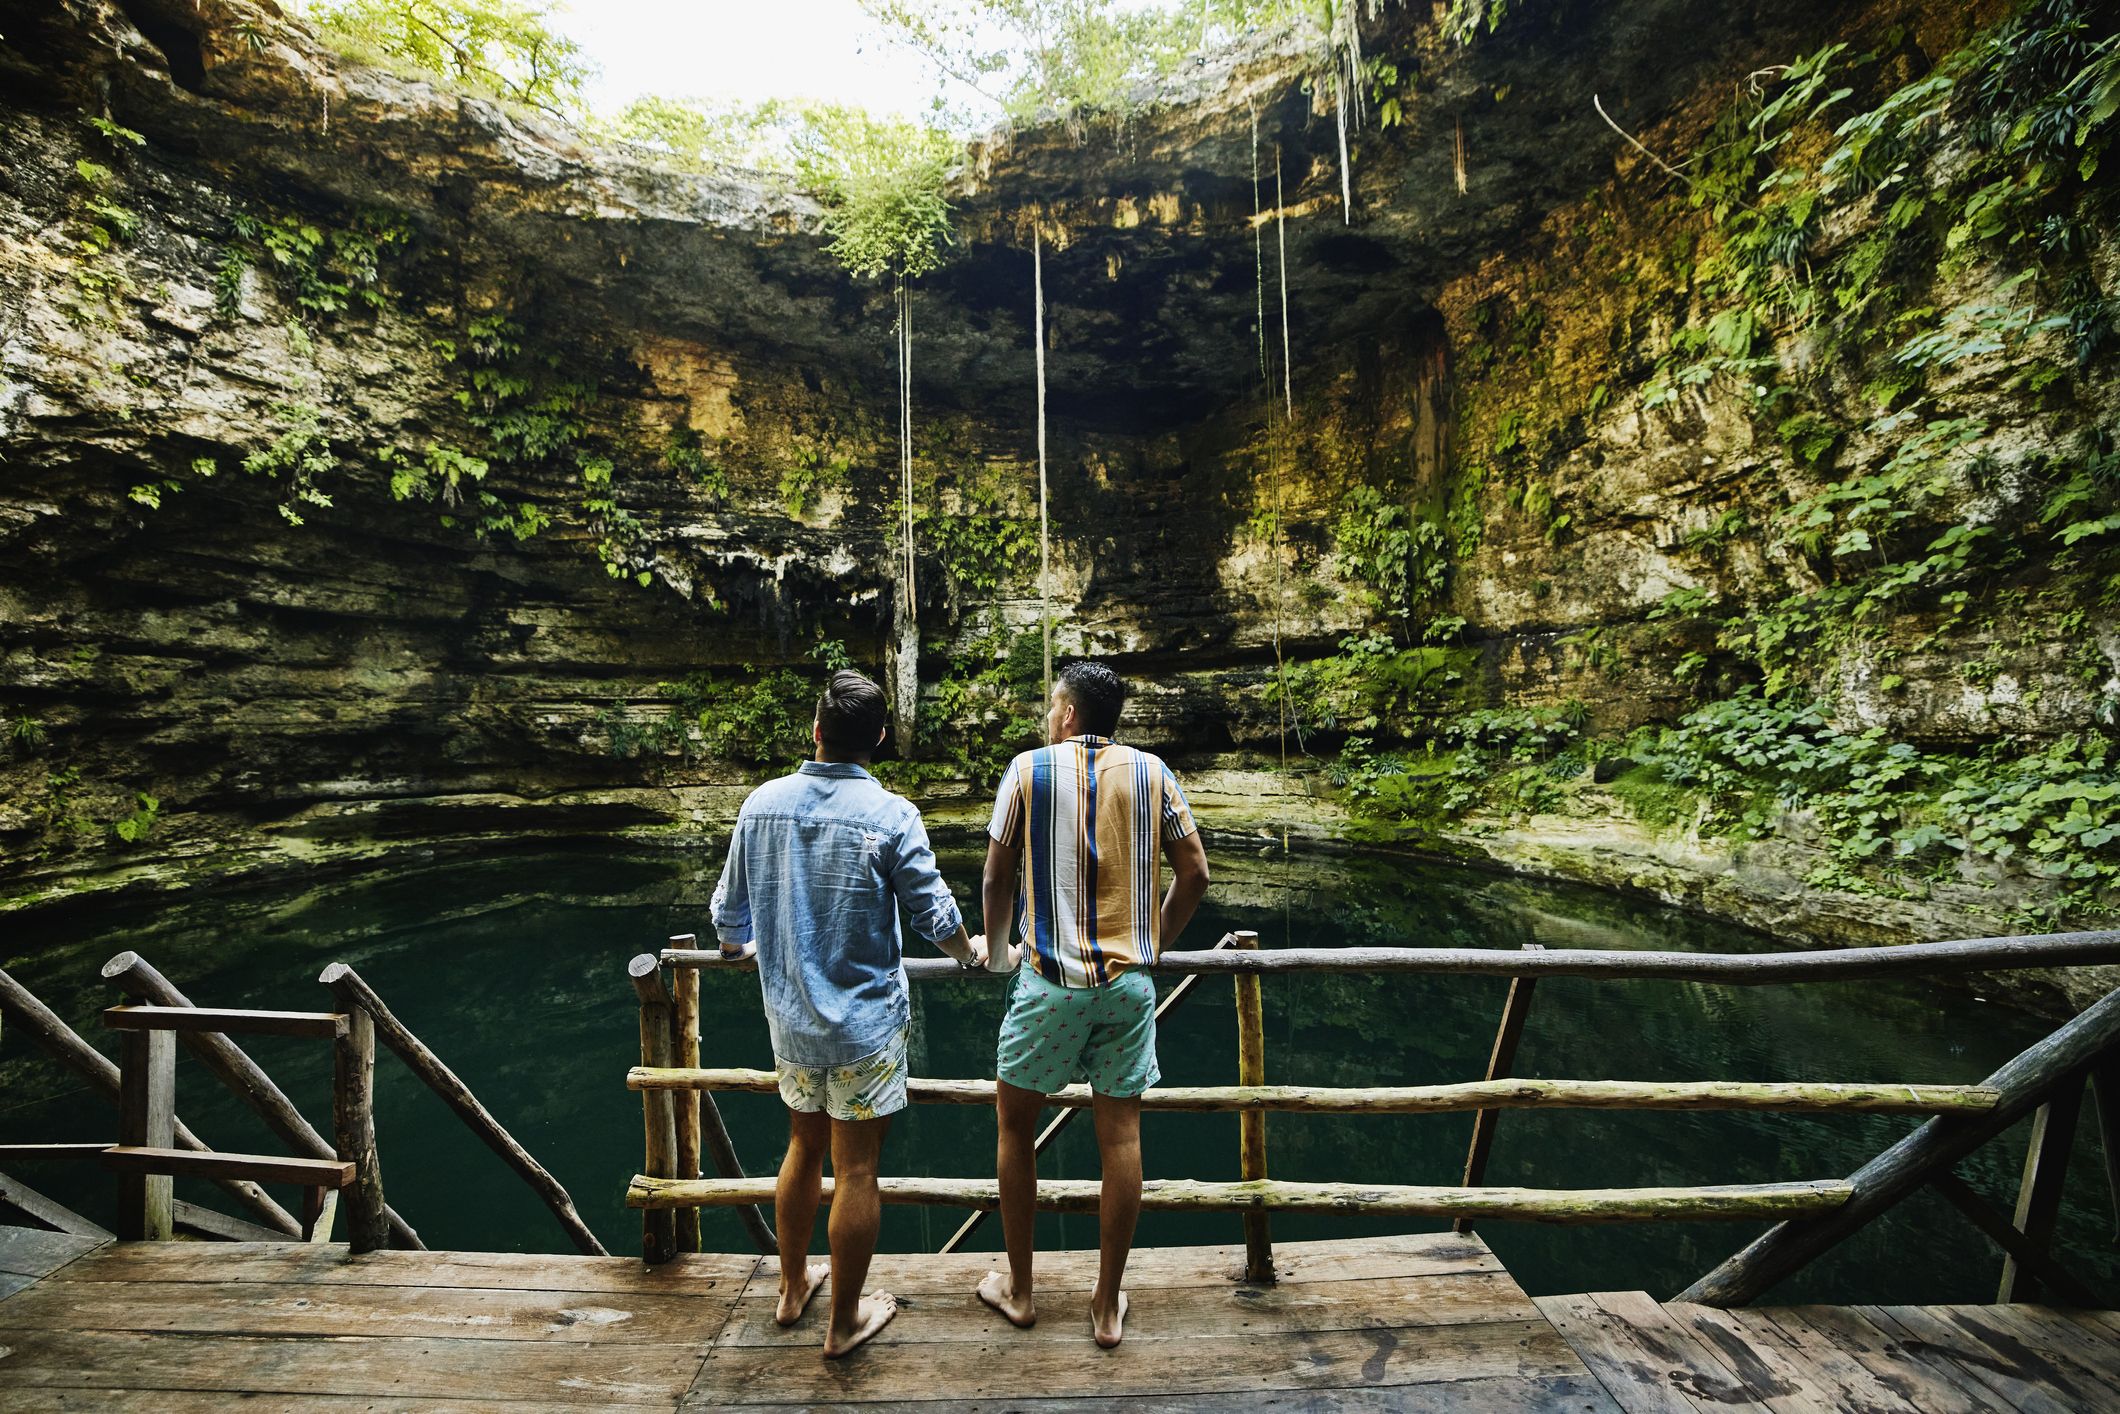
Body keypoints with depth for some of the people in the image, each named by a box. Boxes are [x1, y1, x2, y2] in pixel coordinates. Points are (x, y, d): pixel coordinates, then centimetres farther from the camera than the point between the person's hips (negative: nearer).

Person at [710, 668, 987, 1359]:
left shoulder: (762, 803, -6)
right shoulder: (891, 815, -18)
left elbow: (729, 918, 5)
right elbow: (935, 918, -12)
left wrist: (741, 942, 28)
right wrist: (971, 950, 10)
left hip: (790, 1022, 5)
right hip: (866, 1024, -4)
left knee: (804, 1148, 25)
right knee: (856, 1171, 11)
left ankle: (793, 1286, 44)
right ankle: (844, 1321, 30)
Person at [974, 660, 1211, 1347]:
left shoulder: (1028, 769, -3)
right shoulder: (1152, 773, 2)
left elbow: (998, 879, 0)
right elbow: (1194, 876, 4)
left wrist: (996, 946, 17)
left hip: (1051, 979, -2)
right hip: (1129, 981, 2)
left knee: (1014, 1120, 17)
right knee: (1120, 1134, 12)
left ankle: (1018, 1288, 32)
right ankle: (1108, 1305, 27)